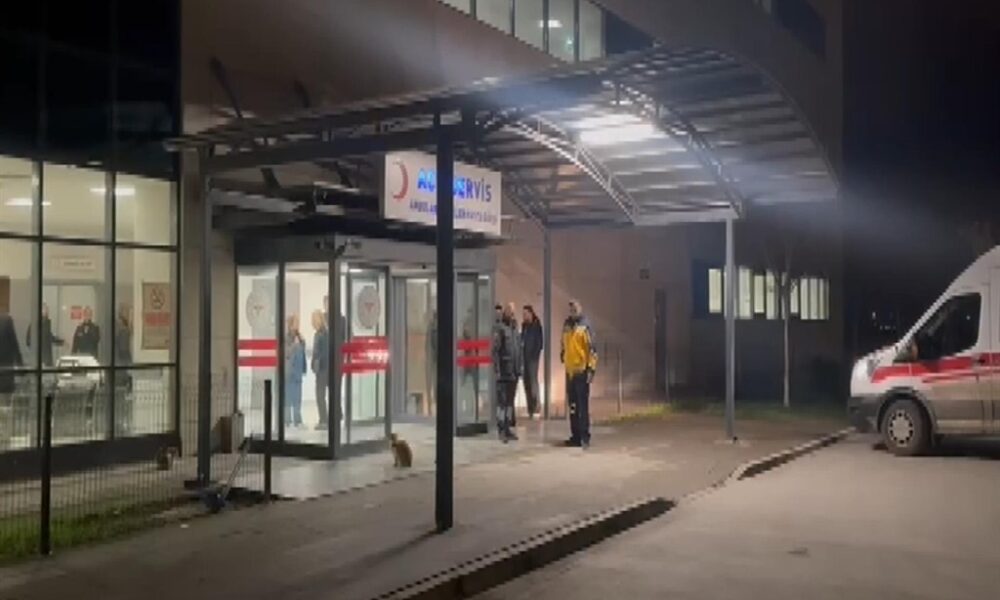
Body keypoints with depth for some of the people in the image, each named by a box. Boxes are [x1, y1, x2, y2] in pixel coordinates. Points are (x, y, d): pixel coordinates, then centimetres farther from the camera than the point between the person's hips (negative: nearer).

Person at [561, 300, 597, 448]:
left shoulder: (585, 327, -8)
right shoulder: (567, 326, 11)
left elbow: (592, 349, -12)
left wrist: (591, 369, -16)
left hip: (582, 372, -7)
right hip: (570, 371, 7)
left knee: (583, 406, -5)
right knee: (572, 407, 11)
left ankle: (585, 437, -2)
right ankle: (575, 436, 18)